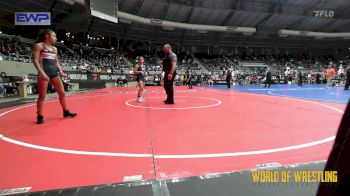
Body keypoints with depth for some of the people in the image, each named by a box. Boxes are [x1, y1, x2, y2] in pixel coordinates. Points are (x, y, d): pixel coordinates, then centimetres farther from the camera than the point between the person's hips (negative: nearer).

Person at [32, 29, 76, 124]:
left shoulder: (54, 48, 17)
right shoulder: (39, 45, -2)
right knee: (42, 96, -2)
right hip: (44, 73, -6)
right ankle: (40, 116, 7)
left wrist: (60, 70, 5)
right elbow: (35, 60, -9)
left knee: (62, 93, 8)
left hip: (54, 72, 6)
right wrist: (41, 72, -20)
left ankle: (66, 111, 21)